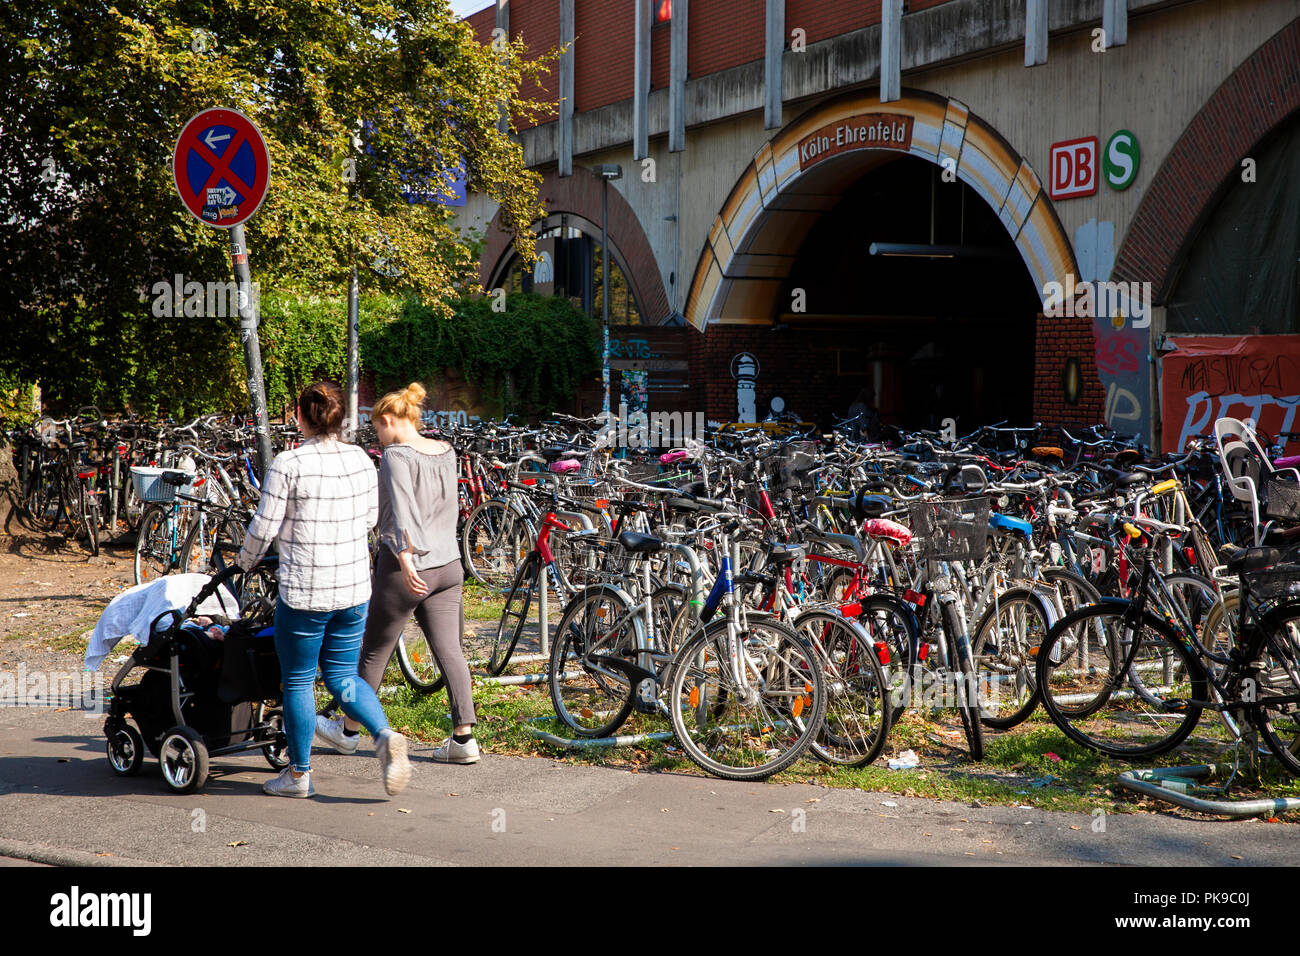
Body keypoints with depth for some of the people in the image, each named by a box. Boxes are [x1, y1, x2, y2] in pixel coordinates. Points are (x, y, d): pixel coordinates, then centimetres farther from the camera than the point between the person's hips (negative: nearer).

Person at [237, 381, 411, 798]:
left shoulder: (288, 464, -14)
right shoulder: (361, 460, 2)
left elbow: (263, 528, -10)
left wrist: (245, 560, 10)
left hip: (304, 591, -5)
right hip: (355, 589, 5)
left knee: (298, 681, 10)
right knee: (342, 675, 17)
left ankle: (298, 774, 20)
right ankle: (385, 736, -7)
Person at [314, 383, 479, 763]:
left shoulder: (397, 456, -13)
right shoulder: (446, 452, 9)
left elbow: (402, 510, -25)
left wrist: (405, 558, -34)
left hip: (405, 569, -6)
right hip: (448, 565, 6)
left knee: (374, 652, 10)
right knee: (450, 651, 4)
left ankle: (348, 729, 25)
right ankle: (463, 737, -3)